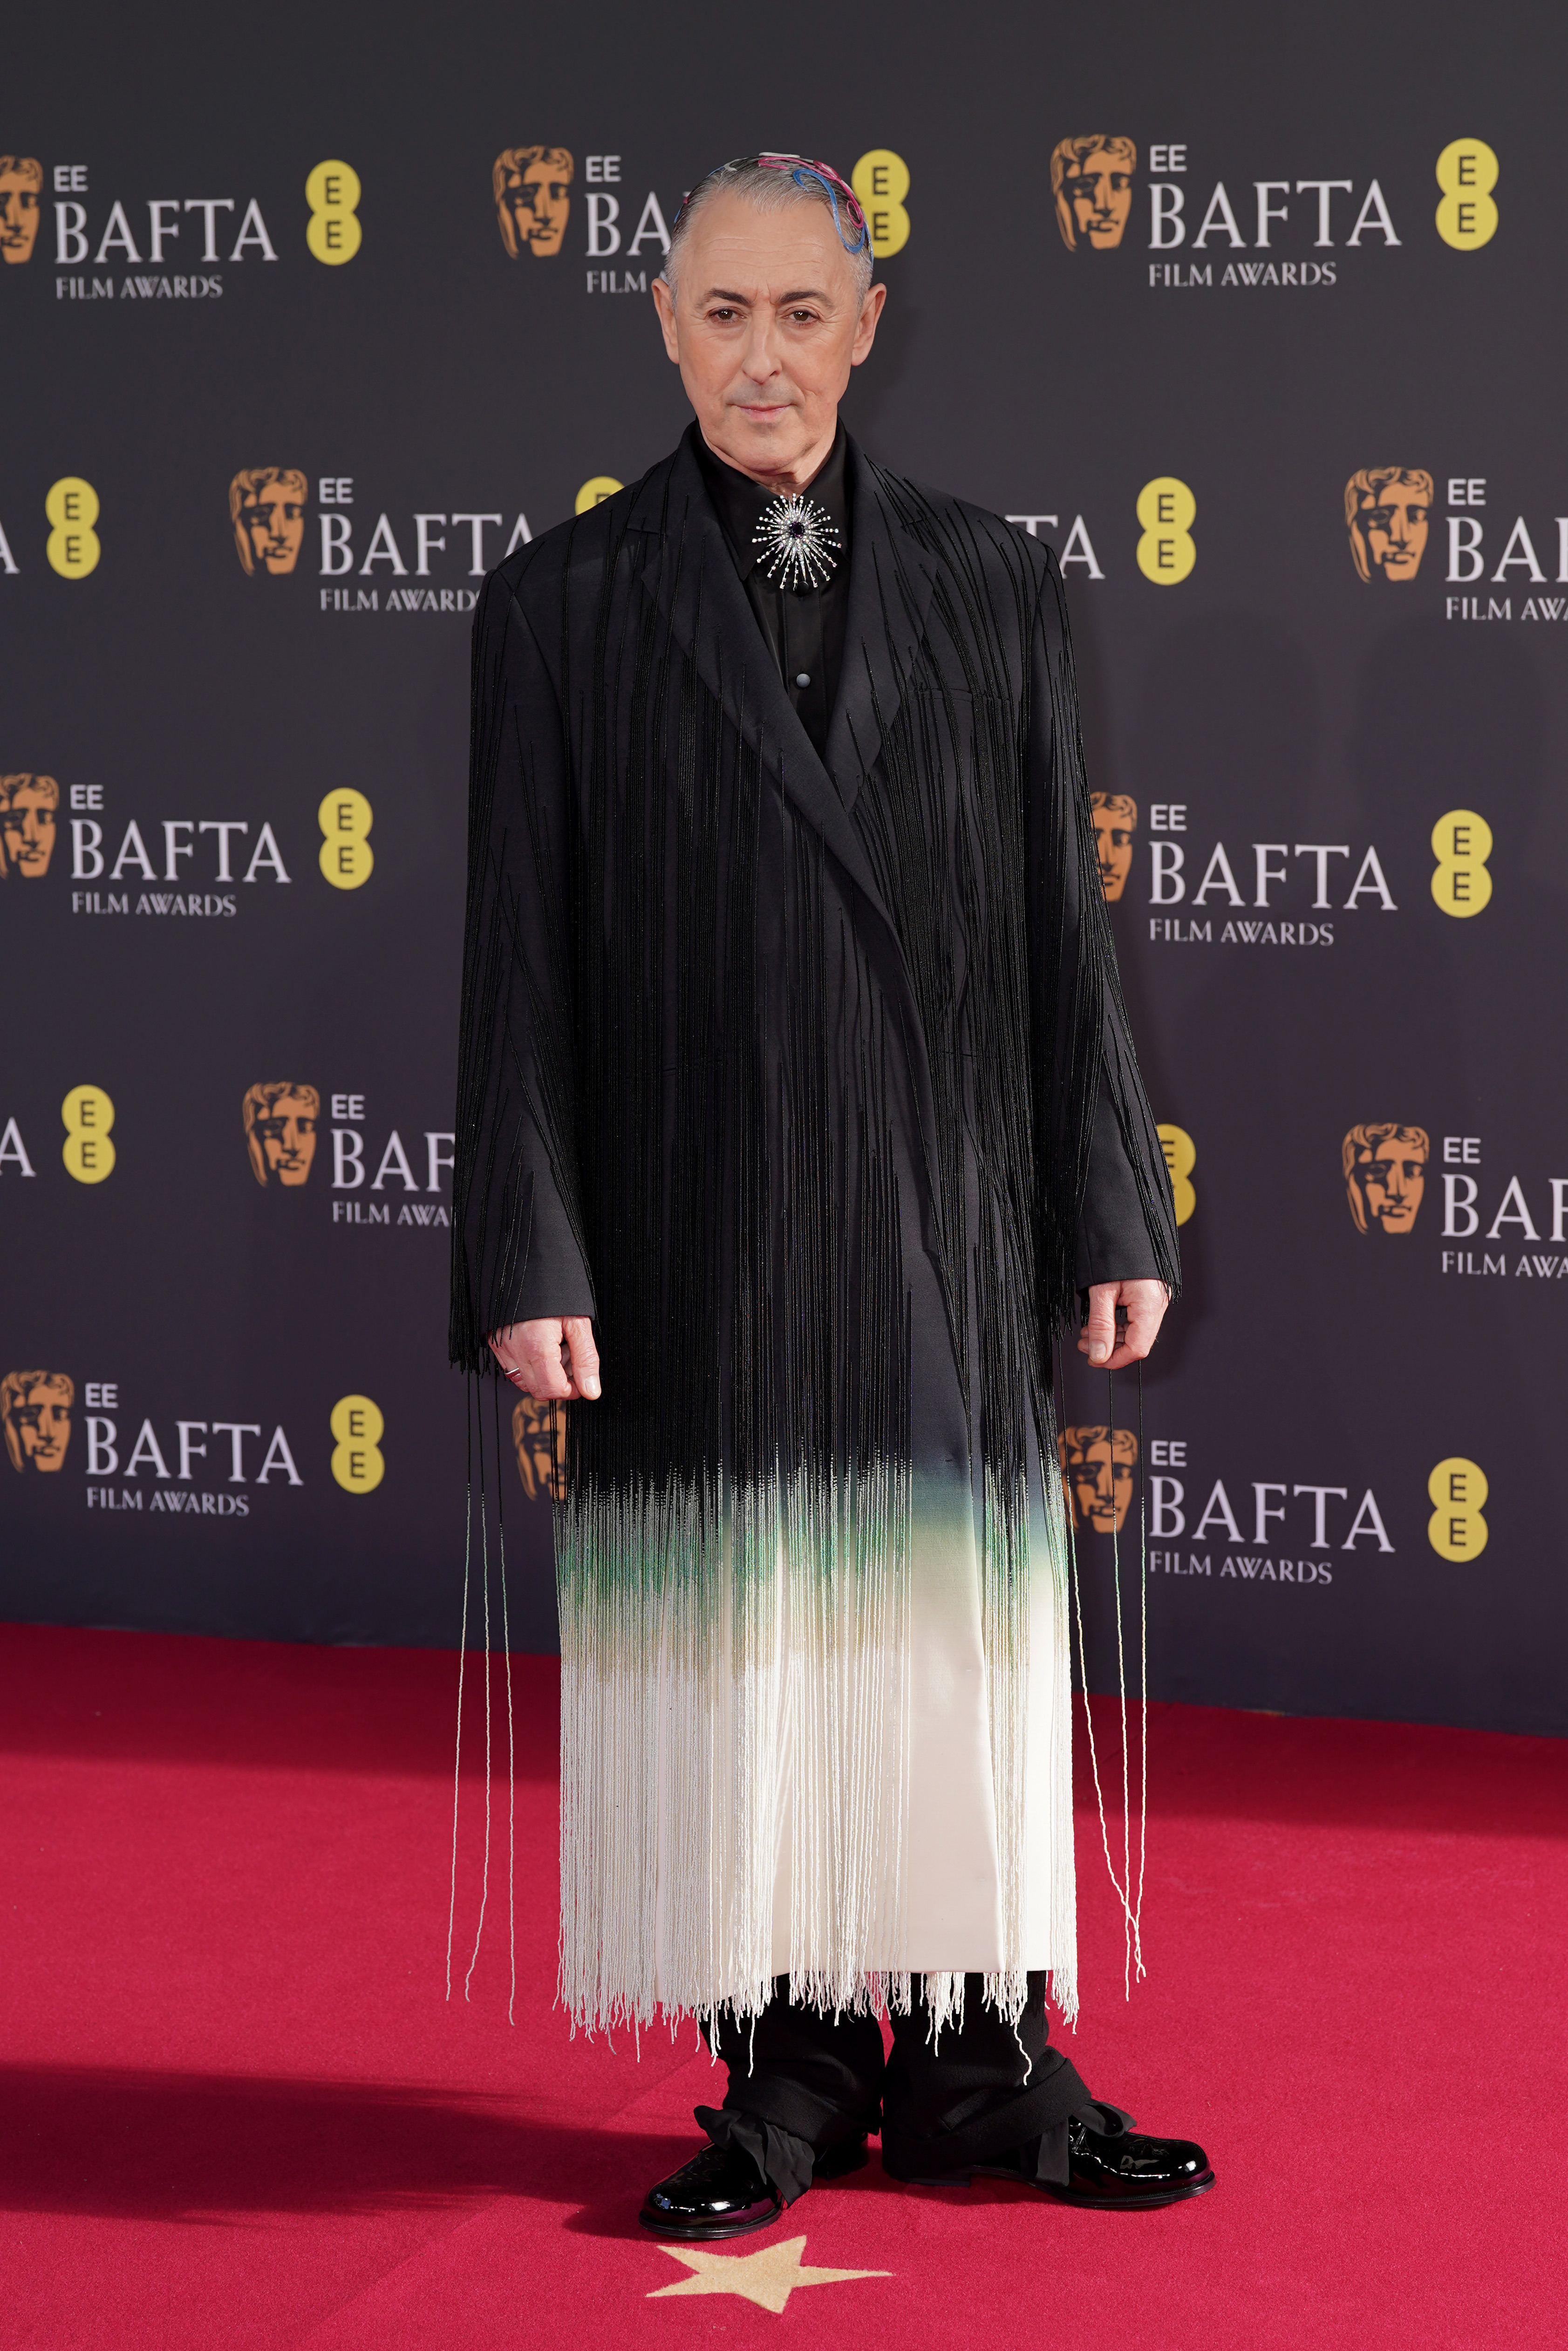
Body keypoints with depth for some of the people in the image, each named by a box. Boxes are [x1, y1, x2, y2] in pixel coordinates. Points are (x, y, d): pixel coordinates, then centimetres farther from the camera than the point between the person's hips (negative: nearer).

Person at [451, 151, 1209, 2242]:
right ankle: (787, 2075, 14)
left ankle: (984, 2062, 17)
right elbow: (522, 954, -2)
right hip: (695, 1222, -1)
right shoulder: (564, 604, 1)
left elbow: (1061, 923, 6)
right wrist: (527, 1264, -7)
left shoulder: (989, 590, 6)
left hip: (940, 1211, 2)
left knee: (960, 1634, 6)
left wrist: (1114, 1213, 3)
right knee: (734, 1648, 4)